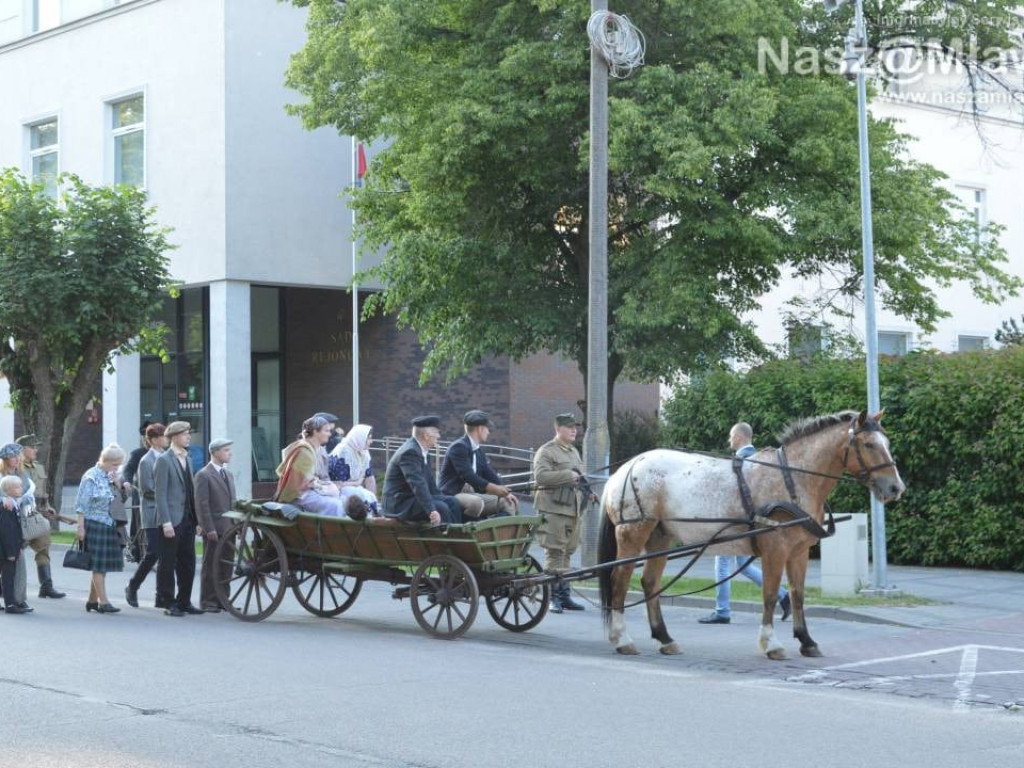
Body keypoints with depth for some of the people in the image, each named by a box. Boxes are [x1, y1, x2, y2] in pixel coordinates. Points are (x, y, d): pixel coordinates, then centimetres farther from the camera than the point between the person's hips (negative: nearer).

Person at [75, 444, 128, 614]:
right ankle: (103, 602, -5)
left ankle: (92, 600, 17)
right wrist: (81, 527, -13)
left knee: (101, 565, 9)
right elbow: (81, 504, -10)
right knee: (99, 565, -5)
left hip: (109, 526, 7)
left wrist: (118, 485, -1)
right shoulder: (91, 477, -9)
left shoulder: (111, 477, 10)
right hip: (95, 524, -7)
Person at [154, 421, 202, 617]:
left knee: (188, 563, 10)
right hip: (172, 520, -8)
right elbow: (160, 494, -12)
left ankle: (184, 602, 17)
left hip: (188, 519, 8)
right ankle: (168, 603, 5)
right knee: (168, 564, 0)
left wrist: (196, 518, 12)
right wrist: (166, 522, -18)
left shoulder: (187, 459, 16)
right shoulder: (164, 460, -8)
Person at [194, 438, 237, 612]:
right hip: (214, 529, -7)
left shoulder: (228, 475, 18)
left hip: (228, 529, 7)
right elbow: (202, 505, -12)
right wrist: (209, 529, -17)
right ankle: (208, 602, 4)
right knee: (210, 566, -1)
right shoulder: (203, 475, -7)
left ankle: (223, 599, 16)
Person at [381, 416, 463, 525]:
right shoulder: (409, 452, -21)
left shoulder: (422, 451, 9)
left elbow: (429, 481, 18)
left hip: (414, 498, 10)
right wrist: (432, 510, -38)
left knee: (452, 502, 1)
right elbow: (417, 484, -32)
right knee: (441, 508, -23)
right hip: (400, 504, -10)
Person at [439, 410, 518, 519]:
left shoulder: (479, 451, 17)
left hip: (473, 494, 10)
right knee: (476, 502, -39)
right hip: (453, 495, -10)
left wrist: (505, 492, -4)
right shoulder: (458, 447, -12)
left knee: (508, 503, 0)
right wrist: (493, 488, -30)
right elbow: (467, 475, -24)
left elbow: (490, 474, 14)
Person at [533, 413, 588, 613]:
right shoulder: (546, 452, -6)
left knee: (567, 553, 12)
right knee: (555, 553, -9)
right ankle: (553, 597, -7)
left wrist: (586, 491, 14)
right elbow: (541, 476, -20)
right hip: (553, 509, -8)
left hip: (573, 508, 8)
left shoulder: (574, 452, 22)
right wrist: (567, 475, -20)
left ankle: (564, 595, 17)